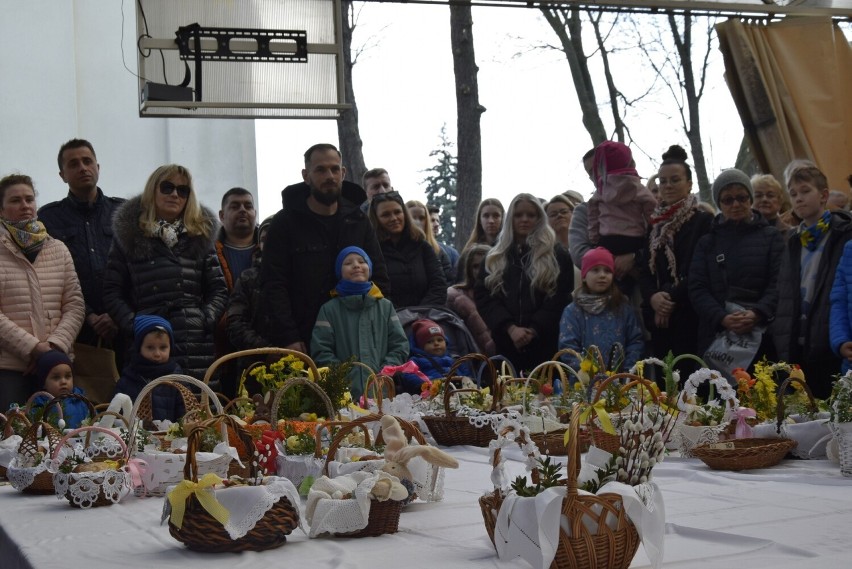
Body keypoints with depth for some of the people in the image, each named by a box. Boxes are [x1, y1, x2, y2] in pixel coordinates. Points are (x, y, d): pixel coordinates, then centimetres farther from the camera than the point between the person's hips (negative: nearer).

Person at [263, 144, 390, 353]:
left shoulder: (358, 222, 13)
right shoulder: (285, 222, 3)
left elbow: (380, 280, 13)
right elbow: (274, 285, -3)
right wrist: (289, 338, -13)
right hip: (303, 343, -2)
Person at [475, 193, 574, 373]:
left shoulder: (557, 257, 7)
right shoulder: (494, 258, 15)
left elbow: (560, 299, -2)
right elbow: (483, 297, 5)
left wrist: (533, 329, -14)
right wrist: (510, 328, -11)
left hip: (544, 343, -2)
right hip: (505, 343, 2)